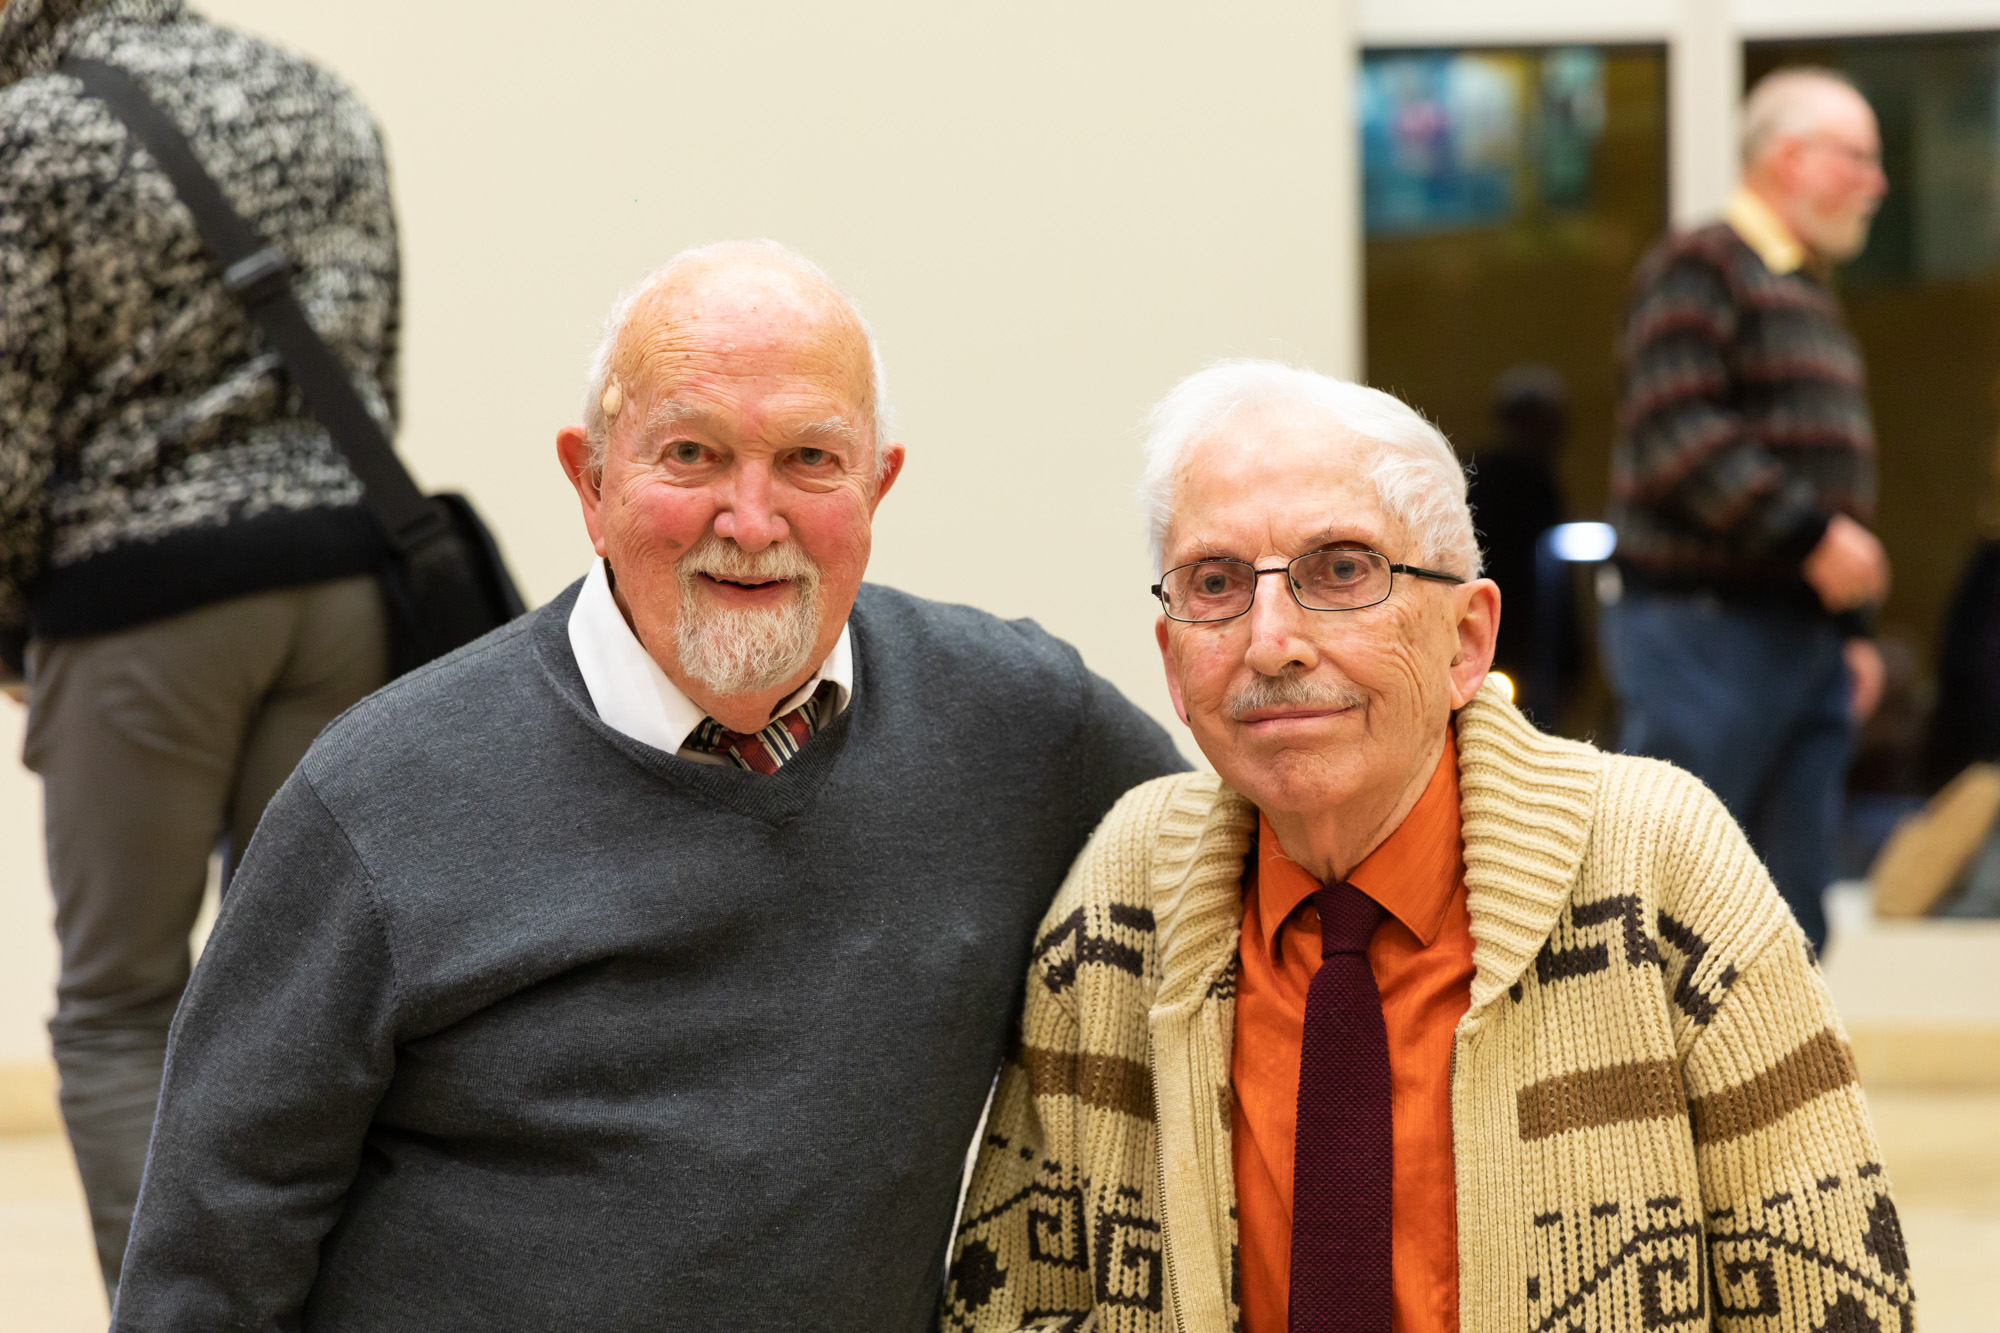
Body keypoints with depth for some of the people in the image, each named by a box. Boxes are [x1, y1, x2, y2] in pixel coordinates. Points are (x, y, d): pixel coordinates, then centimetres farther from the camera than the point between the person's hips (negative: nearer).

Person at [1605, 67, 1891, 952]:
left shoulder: (1810, 297, 21)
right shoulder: (1698, 270, -7)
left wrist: (1848, 627, 18)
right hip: (1702, 624, -9)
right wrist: (1810, 531, -22)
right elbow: (1678, 436, -18)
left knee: (1791, 902, 7)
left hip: (1803, 637, 9)